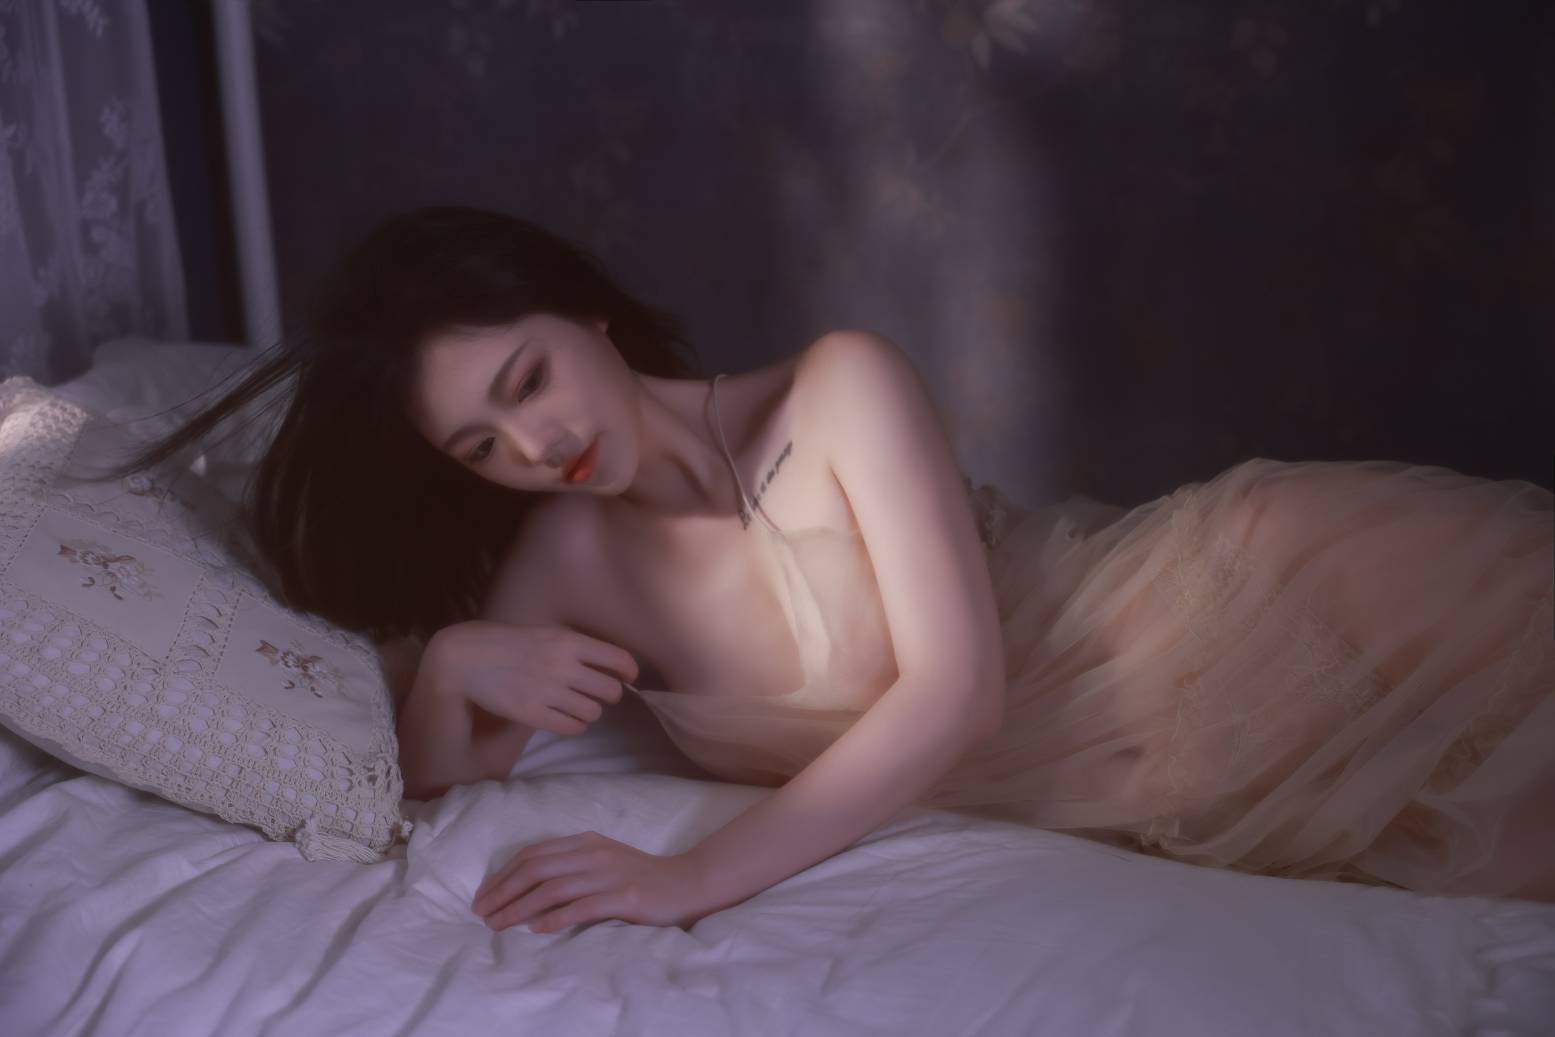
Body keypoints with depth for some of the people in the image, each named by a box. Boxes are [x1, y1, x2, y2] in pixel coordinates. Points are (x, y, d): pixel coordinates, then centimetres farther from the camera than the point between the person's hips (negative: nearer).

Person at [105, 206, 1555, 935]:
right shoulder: (573, 553, -5)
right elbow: (437, 779, -1)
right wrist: (448, 661, -24)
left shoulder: (840, 387, -19)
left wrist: (696, 876, -32)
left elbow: (956, 680, -25)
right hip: (1091, 788, 3)